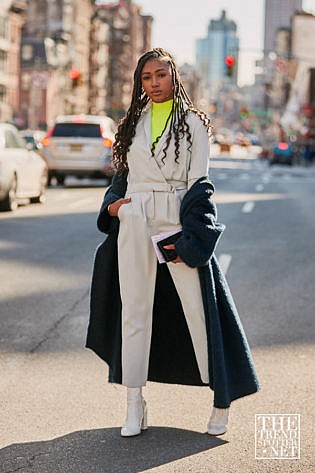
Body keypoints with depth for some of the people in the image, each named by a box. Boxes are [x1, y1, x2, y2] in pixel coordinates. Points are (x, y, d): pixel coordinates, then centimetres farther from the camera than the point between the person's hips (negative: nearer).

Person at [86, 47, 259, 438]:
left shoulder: (192, 122, 2)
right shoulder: (133, 123, 13)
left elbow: (198, 182, -3)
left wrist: (188, 237, -11)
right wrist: (112, 205, 1)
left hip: (178, 222, -4)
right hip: (135, 222, 4)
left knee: (198, 307, -3)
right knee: (134, 308, 3)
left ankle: (222, 398, 11)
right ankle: (135, 405, 11)